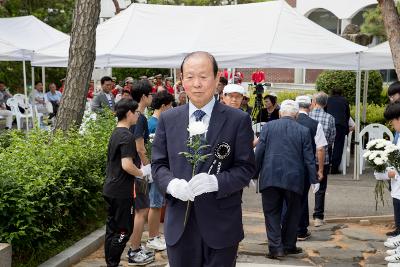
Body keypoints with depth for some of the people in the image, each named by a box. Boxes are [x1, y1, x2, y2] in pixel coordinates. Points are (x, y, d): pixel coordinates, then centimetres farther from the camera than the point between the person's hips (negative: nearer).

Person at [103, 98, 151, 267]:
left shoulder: (115, 133, 12)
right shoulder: (127, 136, -17)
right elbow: (127, 165, -27)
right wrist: (142, 173, -11)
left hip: (110, 189, 9)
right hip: (122, 191, -9)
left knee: (112, 228, 15)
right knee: (124, 230, 0)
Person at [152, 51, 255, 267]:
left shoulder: (238, 120, -3)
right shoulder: (168, 119, 6)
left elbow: (246, 168, -4)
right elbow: (158, 164, 7)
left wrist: (216, 181, -22)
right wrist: (171, 183, -14)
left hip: (221, 225, -2)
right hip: (179, 224, 2)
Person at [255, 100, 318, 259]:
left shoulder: (268, 127, 2)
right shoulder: (304, 131, 2)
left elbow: (259, 153, 0)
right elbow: (308, 158, 1)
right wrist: (314, 180, 8)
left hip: (270, 178, 0)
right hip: (293, 179, 1)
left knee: (272, 213, 7)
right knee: (292, 213, 16)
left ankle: (275, 247, 1)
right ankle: (288, 245, 24)